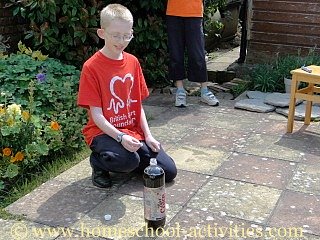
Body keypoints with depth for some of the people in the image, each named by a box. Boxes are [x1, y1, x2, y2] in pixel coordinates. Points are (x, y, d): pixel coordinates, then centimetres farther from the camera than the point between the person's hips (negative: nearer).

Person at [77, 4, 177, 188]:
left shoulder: (133, 62, 4)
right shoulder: (91, 67, -14)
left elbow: (138, 104, 8)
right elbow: (96, 114, -15)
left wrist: (148, 135, -2)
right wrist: (120, 137, -27)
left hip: (134, 131, 6)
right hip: (104, 132, -5)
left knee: (169, 172, -3)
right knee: (128, 161, -35)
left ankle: (126, 156, 18)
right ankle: (98, 161, -1)